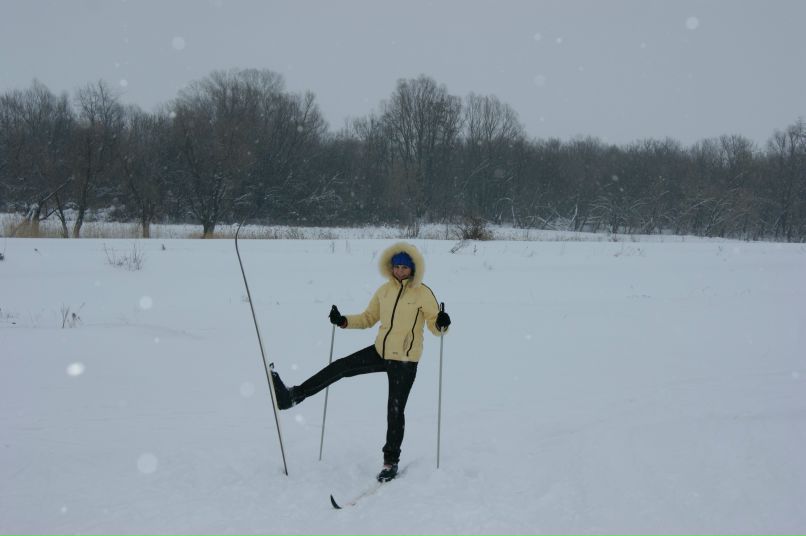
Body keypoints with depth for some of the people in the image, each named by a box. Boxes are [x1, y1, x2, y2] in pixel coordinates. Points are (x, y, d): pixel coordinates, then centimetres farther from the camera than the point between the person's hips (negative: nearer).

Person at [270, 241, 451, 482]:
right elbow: (368, 318, 13)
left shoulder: (424, 293, -11)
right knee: (339, 367, -4)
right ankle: (291, 396, 0)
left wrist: (441, 324, -34)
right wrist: (344, 321, 0)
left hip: (405, 361, -5)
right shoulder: (384, 291, 4)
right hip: (380, 352, 5)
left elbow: (434, 325, -11)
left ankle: (391, 461, 16)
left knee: (395, 411, 1)